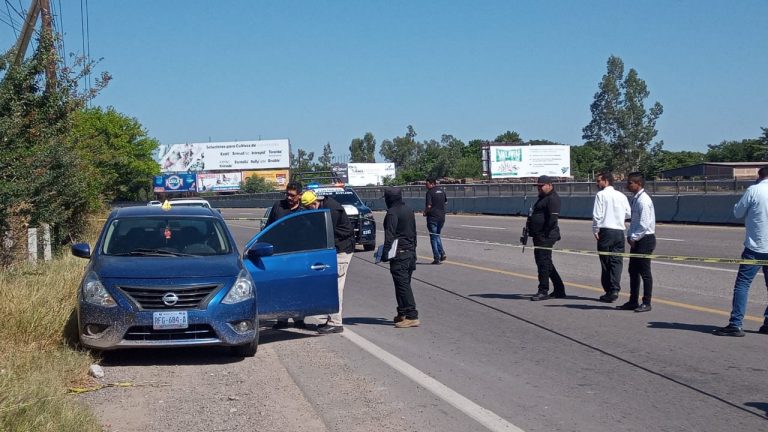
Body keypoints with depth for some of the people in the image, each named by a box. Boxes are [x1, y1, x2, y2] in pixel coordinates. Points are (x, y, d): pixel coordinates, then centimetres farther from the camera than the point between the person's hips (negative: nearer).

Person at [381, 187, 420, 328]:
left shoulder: (392, 213, -14)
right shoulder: (409, 210, 13)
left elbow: (389, 236, -18)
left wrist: (385, 254, -15)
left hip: (399, 254, -9)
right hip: (411, 252, 9)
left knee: (402, 285, -8)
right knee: (404, 284, 16)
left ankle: (412, 316, -11)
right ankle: (403, 313, 22)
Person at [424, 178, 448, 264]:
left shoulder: (430, 192, -12)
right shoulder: (442, 191, 9)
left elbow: (429, 206, -19)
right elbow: (445, 202, 18)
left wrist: (425, 212, -2)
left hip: (432, 217, -6)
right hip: (442, 217, 6)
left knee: (433, 237, 2)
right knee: (437, 235, 21)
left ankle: (437, 258, 0)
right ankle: (442, 253, 7)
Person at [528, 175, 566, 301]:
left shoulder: (552, 198, -13)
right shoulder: (543, 198, 20)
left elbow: (553, 218, -22)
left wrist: (545, 233, -19)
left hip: (546, 237, -11)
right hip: (539, 236, 11)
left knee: (543, 262, -7)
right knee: (545, 262, 15)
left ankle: (543, 291, -1)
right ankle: (559, 290, 22)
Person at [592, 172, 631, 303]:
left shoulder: (601, 195, -5)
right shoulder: (621, 196, 8)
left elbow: (597, 215, -10)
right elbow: (628, 214, 11)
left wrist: (595, 230, 0)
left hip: (606, 230, -4)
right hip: (620, 231, 4)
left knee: (606, 261, 3)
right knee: (617, 261, 4)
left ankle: (608, 291, 5)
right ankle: (615, 289, -8)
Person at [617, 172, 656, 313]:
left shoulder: (644, 200, -17)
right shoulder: (635, 199, 13)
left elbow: (644, 224, -21)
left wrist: (634, 238, -15)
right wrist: (630, 236, 9)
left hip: (645, 239, -10)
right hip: (636, 240, 10)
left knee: (644, 272, -3)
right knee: (633, 271, 12)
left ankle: (646, 303, 4)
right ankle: (633, 301, 20)